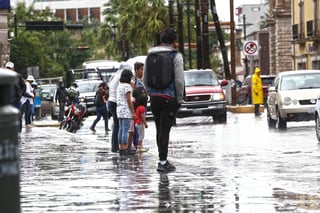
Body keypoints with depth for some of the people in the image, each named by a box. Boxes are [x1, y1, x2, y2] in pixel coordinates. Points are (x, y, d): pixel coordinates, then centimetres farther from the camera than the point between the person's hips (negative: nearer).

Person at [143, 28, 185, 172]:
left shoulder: (151, 55, 10)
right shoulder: (175, 56, -7)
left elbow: (145, 79, 13)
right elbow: (179, 80, -11)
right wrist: (180, 99, -2)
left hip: (154, 97, 5)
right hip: (169, 98, -5)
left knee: (160, 129, 14)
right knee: (164, 129, -5)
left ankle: (163, 159, 20)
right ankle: (162, 162, -7)